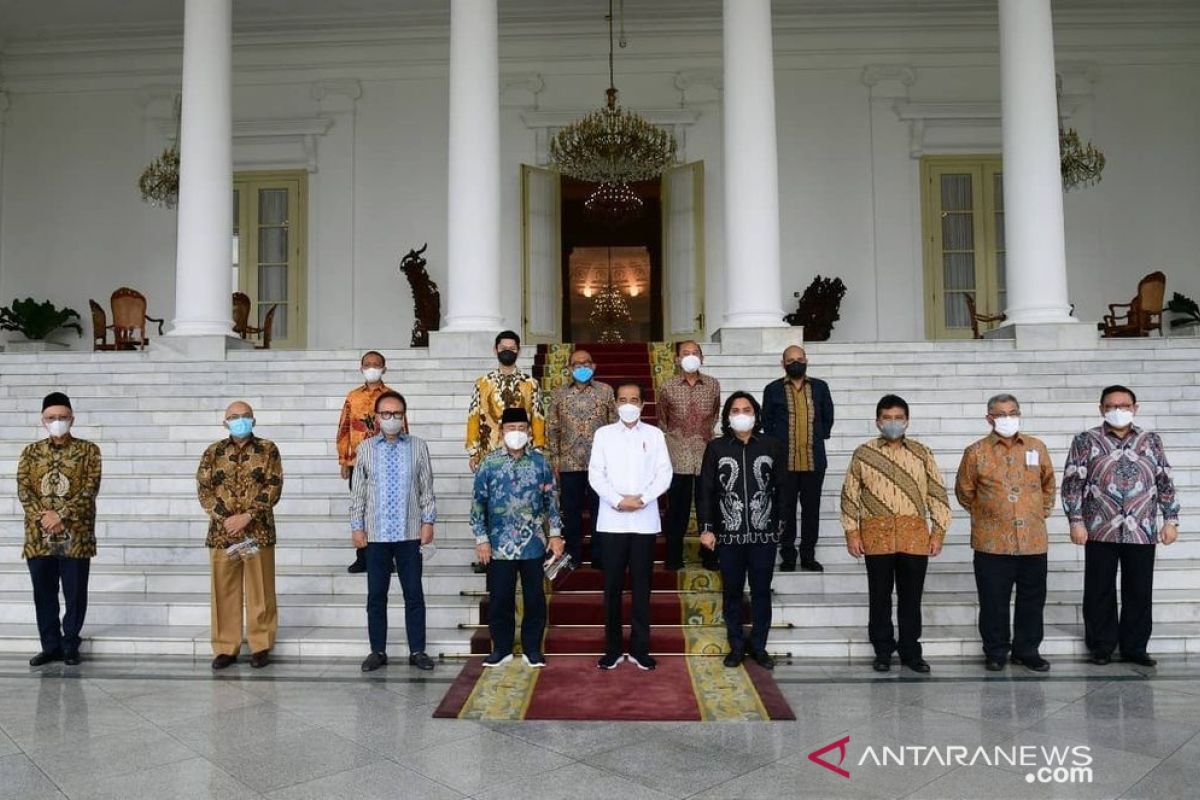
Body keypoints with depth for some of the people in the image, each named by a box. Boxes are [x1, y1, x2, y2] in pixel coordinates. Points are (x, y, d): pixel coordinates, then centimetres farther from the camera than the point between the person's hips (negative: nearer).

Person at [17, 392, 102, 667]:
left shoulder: (88, 450, 1)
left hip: (75, 535, -3)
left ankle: (70, 646, 14)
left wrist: (61, 515, -17)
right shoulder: (31, 452, 10)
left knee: (75, 593, 2)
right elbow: (23, 490, 1)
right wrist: (43, 517, -14)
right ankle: (51, 646, 20)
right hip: (38, 535, 3)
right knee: (44, 594, 8)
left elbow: (90, 490, -7)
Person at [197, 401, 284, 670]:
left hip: (258, 530, -2)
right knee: (223, 591, 7)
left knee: (260, 591, 3)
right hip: (221, 531, 2)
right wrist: (227, 518, -11)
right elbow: (204, 489, 2)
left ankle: (261, 646, 14)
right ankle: (225, 648, 17)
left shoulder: (268, 449, 3)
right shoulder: (213, 452, 9)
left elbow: (273, 487, -5)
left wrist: (247, 516, -15)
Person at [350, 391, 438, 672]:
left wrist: (428, 521, -3)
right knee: (376, 595, 8)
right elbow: (357, 491, 5)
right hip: (375, 533, 1)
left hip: (409, 533, -1)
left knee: (414, 594, 4)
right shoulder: (365, 448, 4)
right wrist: (356, 526, 1)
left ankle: (417, 651, 14)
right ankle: (378, 651, 20)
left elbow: (427, 489, 4)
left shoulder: (418, 447, 2)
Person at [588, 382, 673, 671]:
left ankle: (640, 648, 14)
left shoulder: (655, 435, 7)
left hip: (645, 520, 0)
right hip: (612, 520, 0)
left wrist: (642, 498, -12)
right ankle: (613, 648, 14)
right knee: (612, 585, 4)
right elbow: (595, 474, 0)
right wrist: (617, 500, -12)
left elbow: (664, 474, 1)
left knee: (641, 585, 5)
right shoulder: (603, 434, 6)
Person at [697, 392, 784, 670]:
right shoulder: (716, 448, 1)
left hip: (764, 533, 0)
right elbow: (705, 490, 0)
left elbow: (782, 489, 4)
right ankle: (736, 646, 22)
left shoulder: (772, 447, 2)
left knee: (762, 592, 8)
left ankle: (759, 646, 21)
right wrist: (706, 527, -6)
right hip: (729, 534, 0)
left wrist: (781, 524, 3)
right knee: (732, 591, 9)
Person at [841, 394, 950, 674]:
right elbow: (850, 494, 3)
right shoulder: (863, 453, 3)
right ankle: (883, 651, 19)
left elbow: (937, 493, 7)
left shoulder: (922, 453, 6)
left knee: (911, 597, 8)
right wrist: (852, 532, -3)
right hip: (876, 537, -1)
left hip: (915, 537, 1)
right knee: (880, 596, 7)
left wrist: (938, 531, 1)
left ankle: (910, 651, 21)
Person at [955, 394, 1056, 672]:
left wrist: (1041, 512, 15)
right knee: (994, 601, 4)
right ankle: (995, 652, 18)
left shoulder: (1036, 447, 7)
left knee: (1032, 599, 11)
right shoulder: (976, 452, -2)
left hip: (1033, 540, 3)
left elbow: (1049, 484, 19)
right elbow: (964, 491, 8)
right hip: (992, 542, -2)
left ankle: (1027, 650, 25)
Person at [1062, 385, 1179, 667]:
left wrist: (1171, 519, 4)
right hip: (1100, 530, -2)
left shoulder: (1151, 440, 9)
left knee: (1139, 591, 7)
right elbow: (1072, 483, -2)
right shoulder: (1086, 441, 1)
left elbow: (1164, 482, 10)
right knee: (1100, 591, 5)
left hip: (1142, 531, 2)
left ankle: (1135, 647, 20)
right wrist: (1076, 521, -8)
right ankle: (1101, 646, 16)